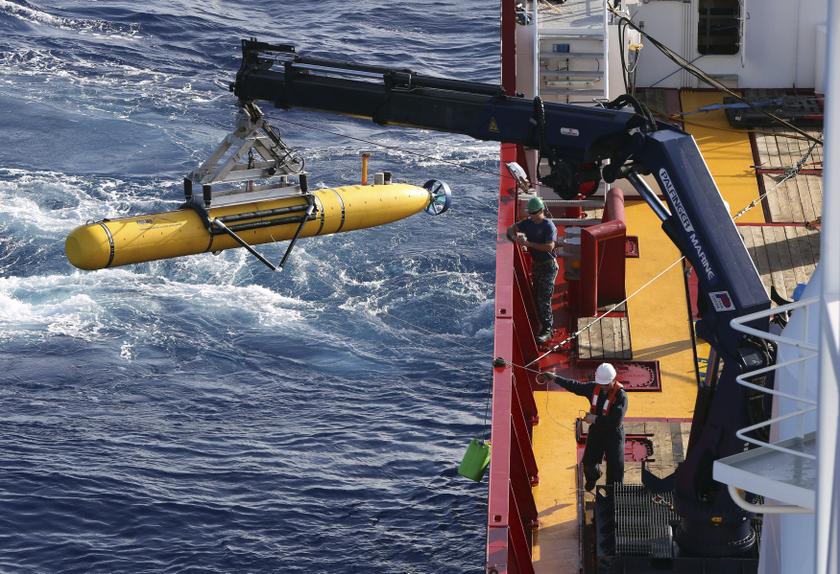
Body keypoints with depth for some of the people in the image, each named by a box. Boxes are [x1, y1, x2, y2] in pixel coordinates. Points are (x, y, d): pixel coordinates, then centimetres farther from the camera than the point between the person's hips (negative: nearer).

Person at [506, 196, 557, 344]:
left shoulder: (549, 226, -16)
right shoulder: (528, 223, 6)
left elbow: (550, 246, -27)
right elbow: (511, 229, 15)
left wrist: (529, 243, -26)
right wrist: (515, 237, -9)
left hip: (548, 266, -8)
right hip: (535, 264, 8)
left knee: (544, 298, -11)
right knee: (537, 297, 13)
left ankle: (546, 331, -6)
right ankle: (546, 325, 27)